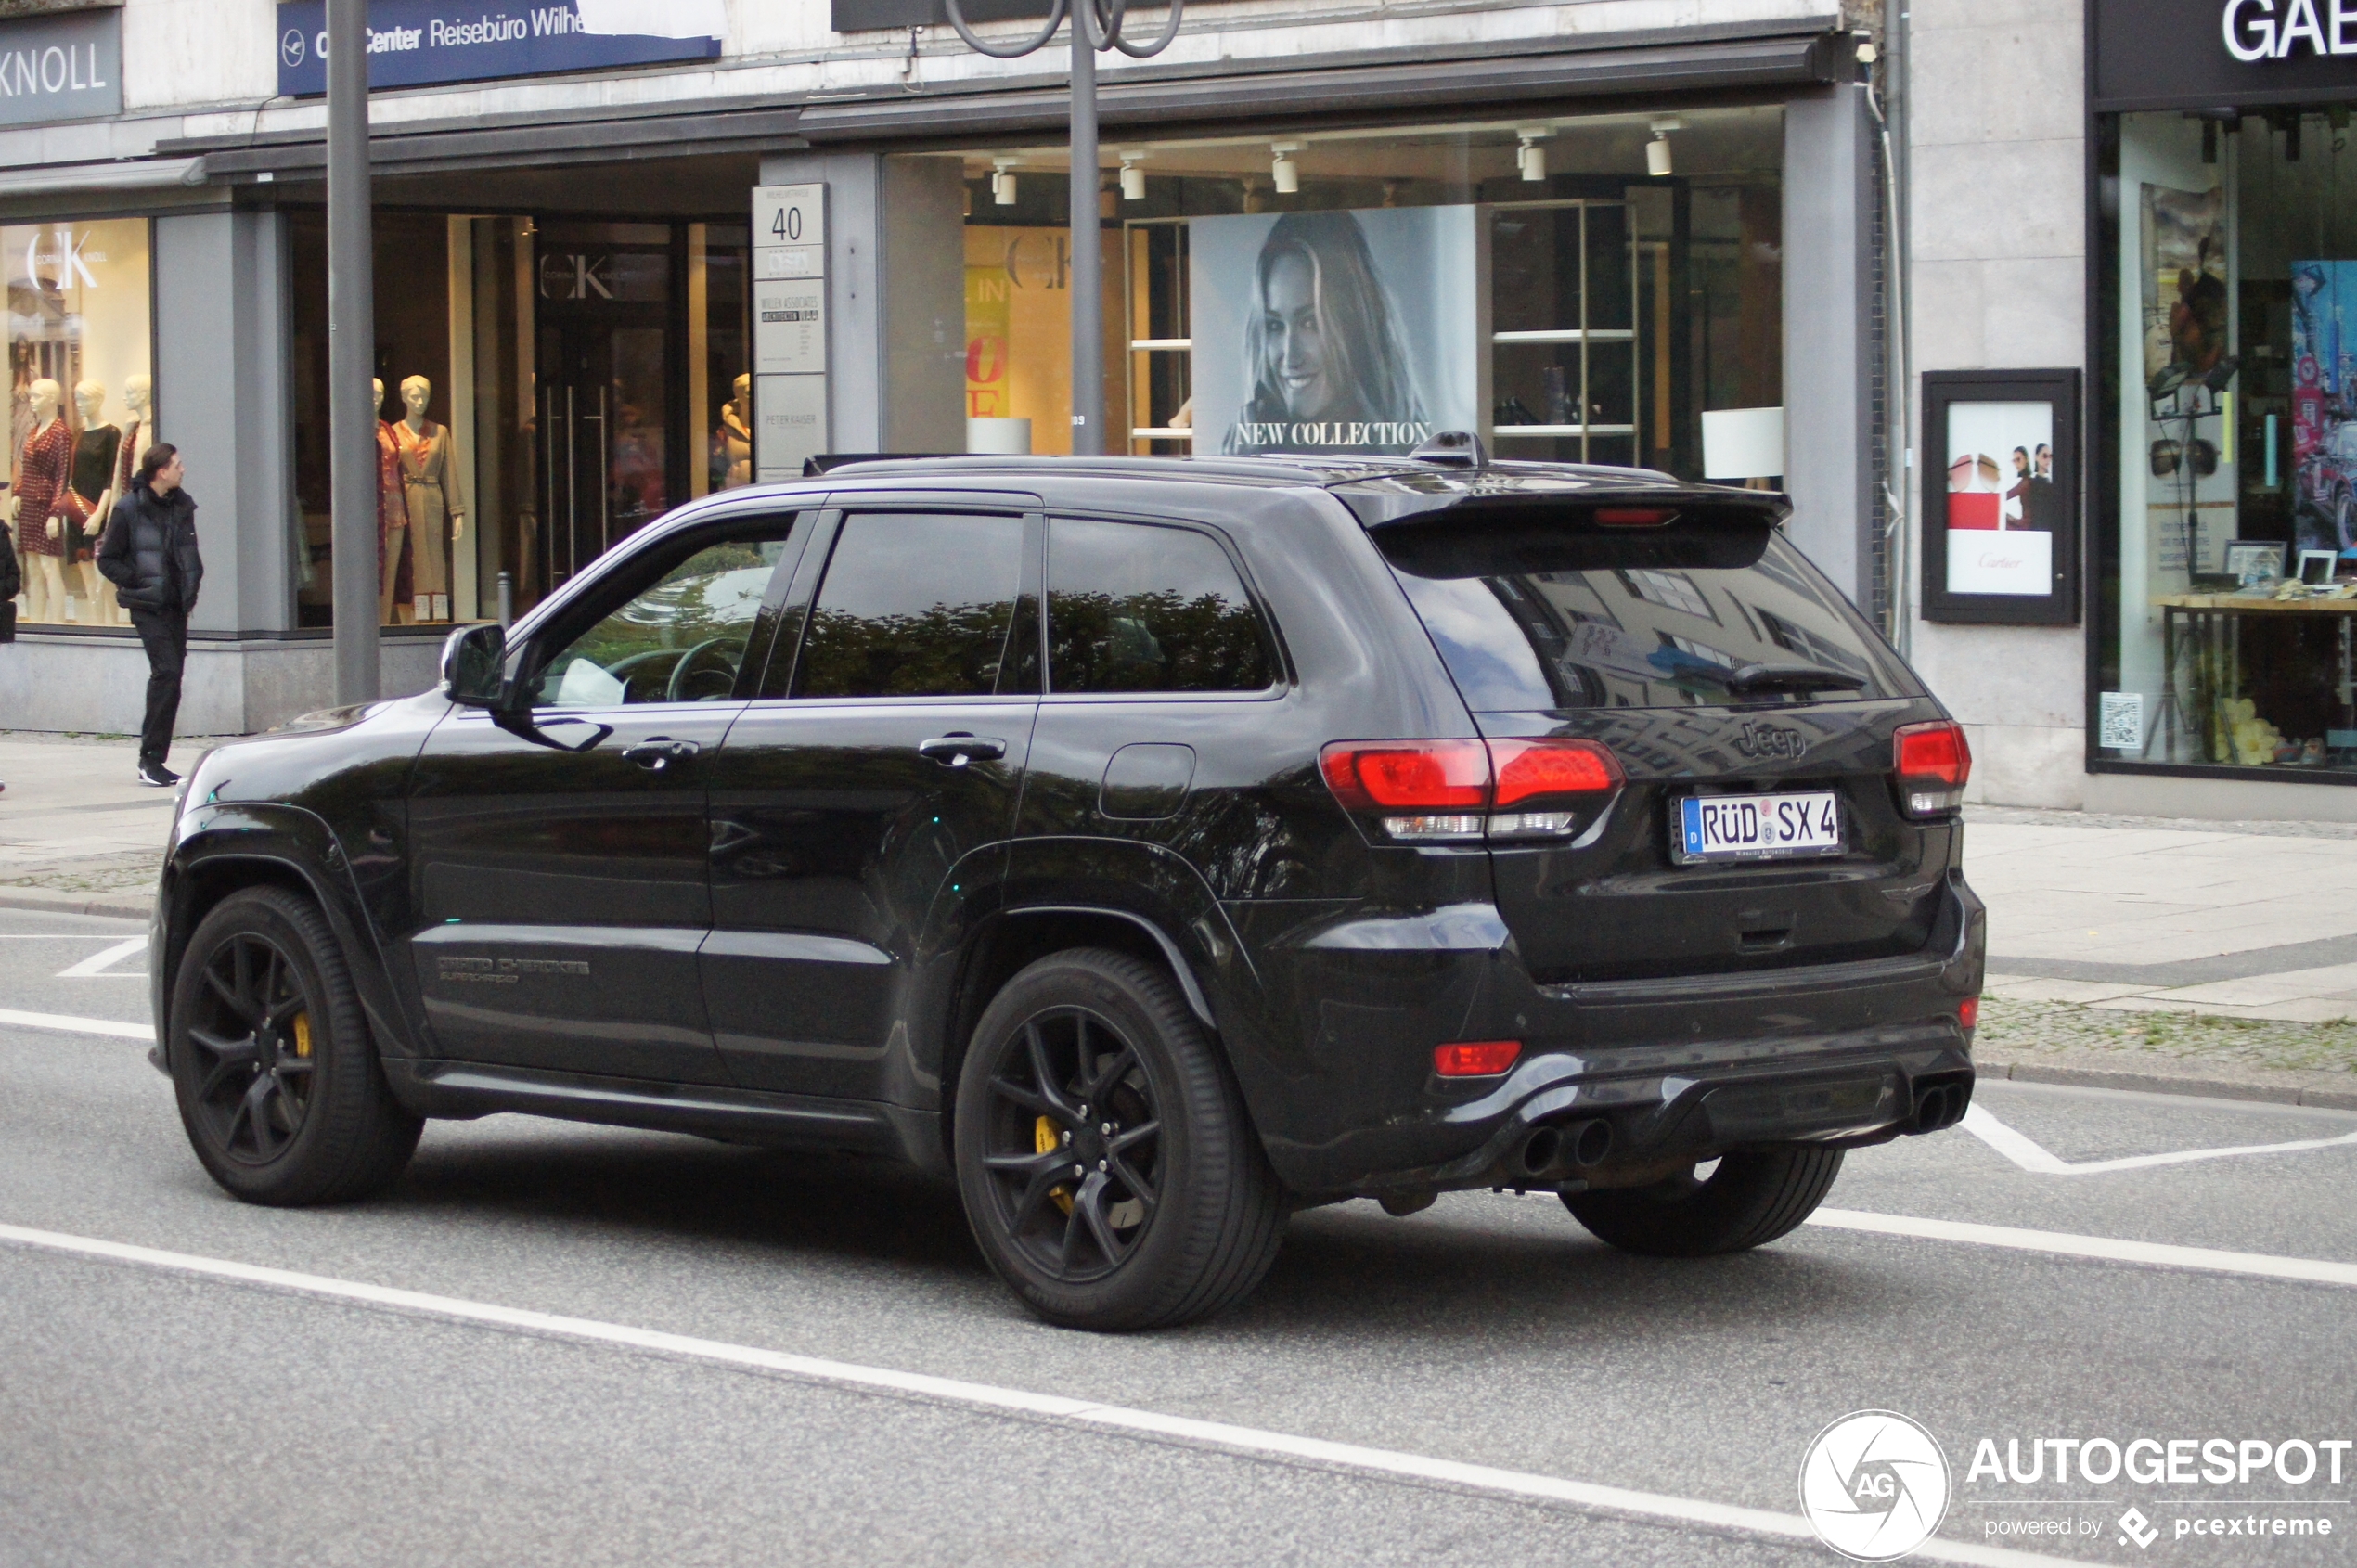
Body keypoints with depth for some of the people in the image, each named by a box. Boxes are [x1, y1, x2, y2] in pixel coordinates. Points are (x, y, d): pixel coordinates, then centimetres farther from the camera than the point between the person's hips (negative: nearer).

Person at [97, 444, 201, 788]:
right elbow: (107, 560, -5)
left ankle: (154, 761, 12)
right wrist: (138, 583, -13)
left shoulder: (182, 506, 10)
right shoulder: (129, 510, -9)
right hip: (149, 606, -7)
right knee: (166, 670, -17)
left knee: (171, 675, 5)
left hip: (178, 604, 7)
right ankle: (151, 757, -13)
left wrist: (193, 583, 8)